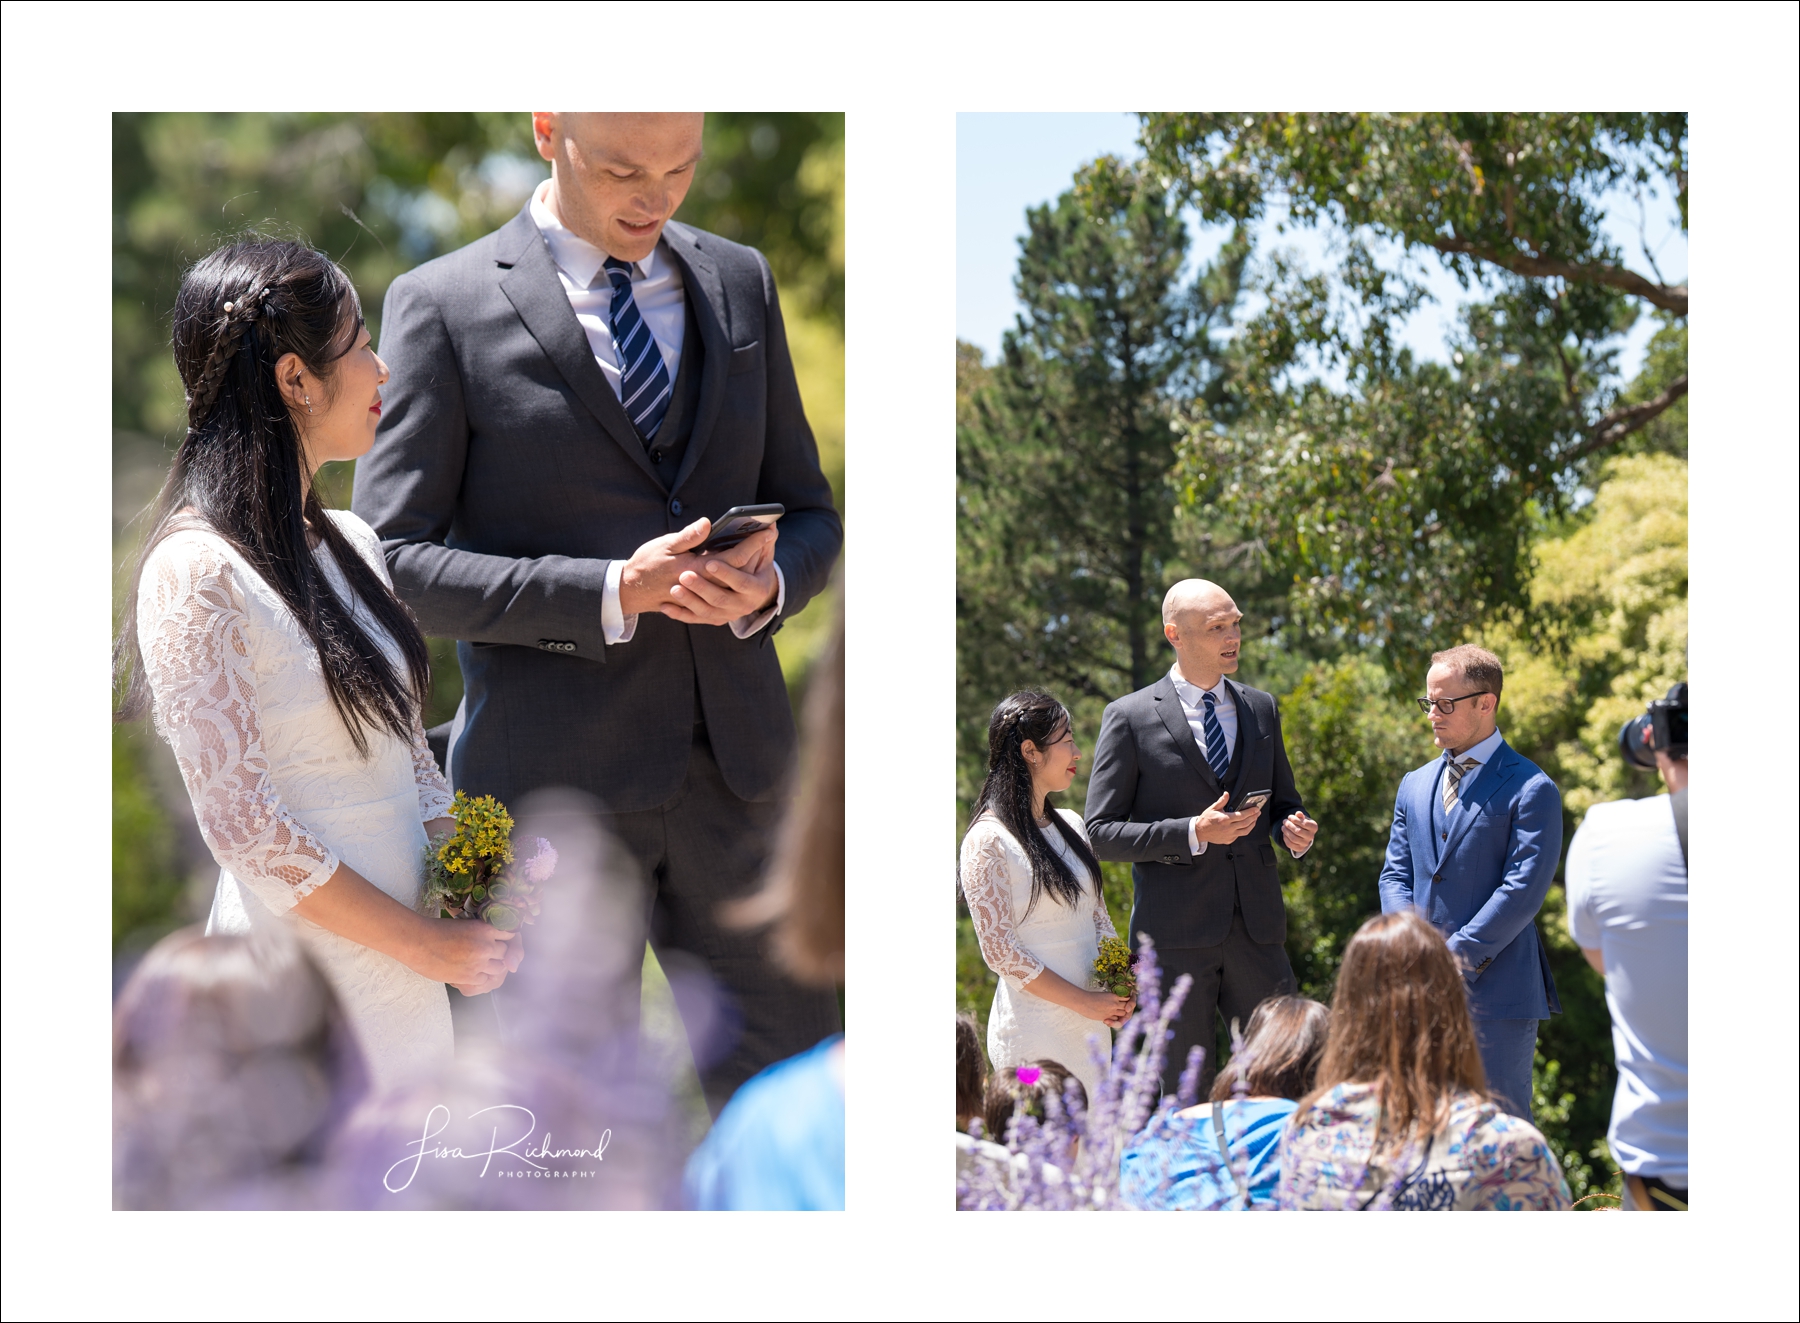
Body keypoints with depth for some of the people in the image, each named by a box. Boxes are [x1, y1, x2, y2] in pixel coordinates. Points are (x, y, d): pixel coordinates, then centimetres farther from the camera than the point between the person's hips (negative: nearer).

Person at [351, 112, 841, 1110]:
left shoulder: (739, 283, 11)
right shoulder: (443, 307, -4)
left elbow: (806, 515, 14)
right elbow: (393, 561, -8)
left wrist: (767, 584, -11)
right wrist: (612, 596, -20)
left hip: (733, 767, 4)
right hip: (552, 783, -4)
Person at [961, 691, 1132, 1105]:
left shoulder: (1070, 825, 12)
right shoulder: (988, 840, -10)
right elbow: (1000, 950, -13)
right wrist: (1083, 1002, -15)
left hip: (1093, 1025, 7)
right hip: (1034, 1034, -7)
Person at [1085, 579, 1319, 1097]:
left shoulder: (1262, 709, 13)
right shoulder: (1130, 717, -2)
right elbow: (1102, 832, -5)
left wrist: (1296, 829, -3)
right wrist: (1193, 833, -17)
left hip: (1257, 928, 4)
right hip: (1176, 933, -4)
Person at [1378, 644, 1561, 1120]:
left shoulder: (1530, 789, -4)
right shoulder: (1415, 785, 18)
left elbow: (1523, 889, -11)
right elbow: (1395, 875, 14)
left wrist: (1457, 958, -14)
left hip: (1496, 990, -6)